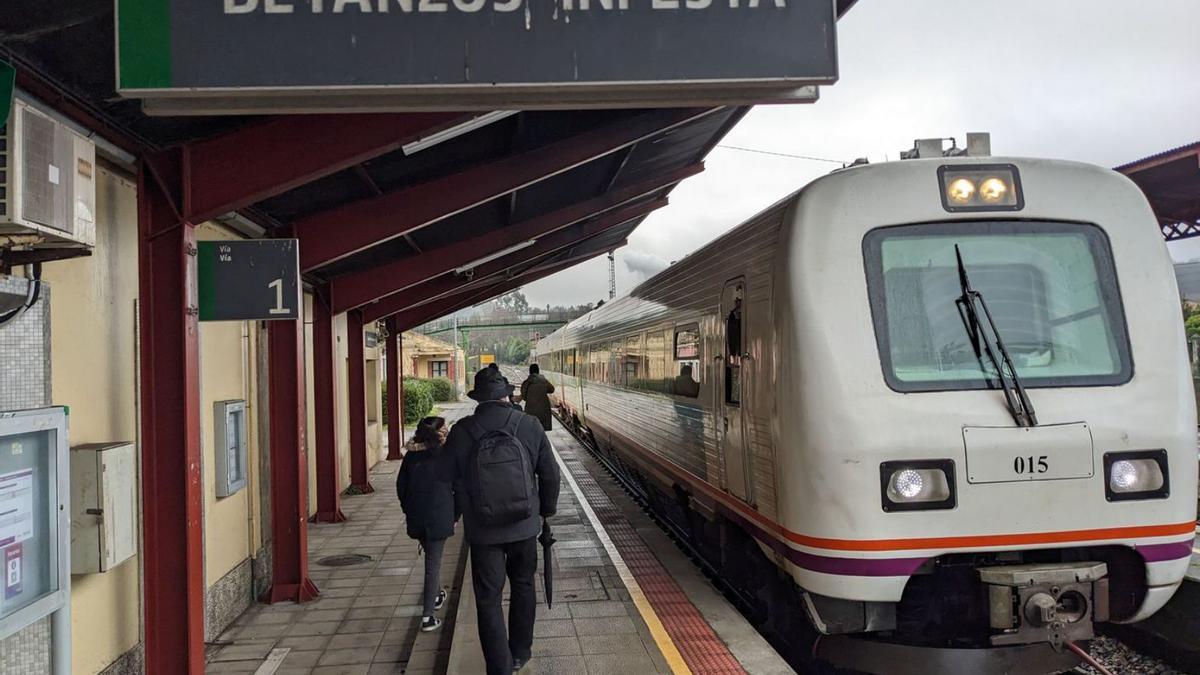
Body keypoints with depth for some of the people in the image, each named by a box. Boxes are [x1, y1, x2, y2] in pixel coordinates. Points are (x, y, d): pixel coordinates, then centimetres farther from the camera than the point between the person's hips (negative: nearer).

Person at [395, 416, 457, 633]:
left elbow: (401, 486, 7)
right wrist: (455, 516, 7)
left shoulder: (411, 456, 3)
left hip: (415, 518, 4)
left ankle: (436, 595, 42)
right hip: (439, 518, -4)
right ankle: (427, 616, 0)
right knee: (433, 564, 1)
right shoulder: (448, 456, -6)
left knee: (431, 558, 26)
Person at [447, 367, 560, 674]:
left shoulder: (461, 432, -11)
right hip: (525, 525, 2)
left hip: (482, 531, -2)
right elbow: (550, 474, -2)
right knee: (523, 587, 22)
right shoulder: (530, 426, -10)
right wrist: (547, 510, 15)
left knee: (488, 599, 8)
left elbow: (451, 479, -2)